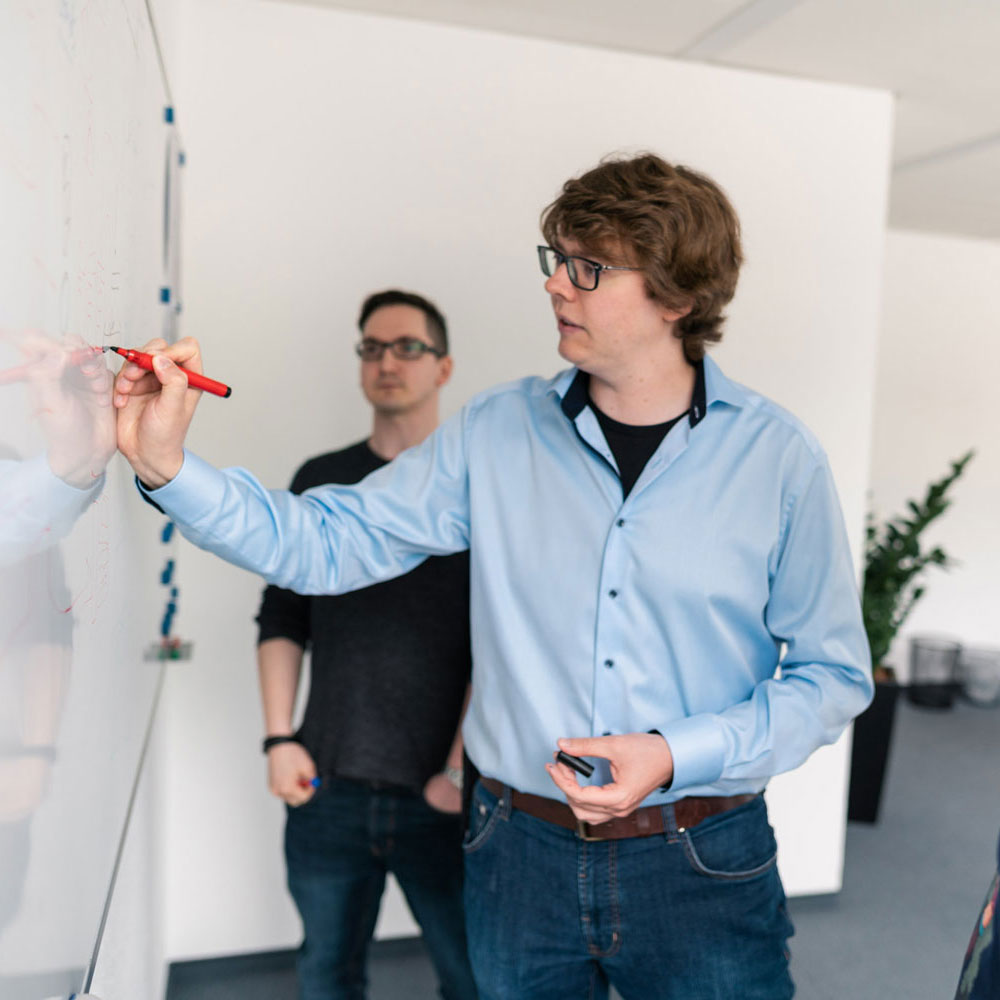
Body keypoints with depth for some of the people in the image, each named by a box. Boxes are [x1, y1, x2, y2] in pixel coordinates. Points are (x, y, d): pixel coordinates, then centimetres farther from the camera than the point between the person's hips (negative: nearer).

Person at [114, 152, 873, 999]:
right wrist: (169, 467, -14)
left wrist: (676, 756, -16)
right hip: (523, 856, 3)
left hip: (702, 866, -2)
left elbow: (833, 674, -4)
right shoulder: (496, 435, -3)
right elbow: (325, 542, -3)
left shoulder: (779, 459, -9)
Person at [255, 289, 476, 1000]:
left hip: (440, 795, -2)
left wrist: (462, 770, -9)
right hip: (327, 783, 3)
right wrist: (279, 740, 2)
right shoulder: (320, 482, 9)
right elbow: (282, 620, 10)